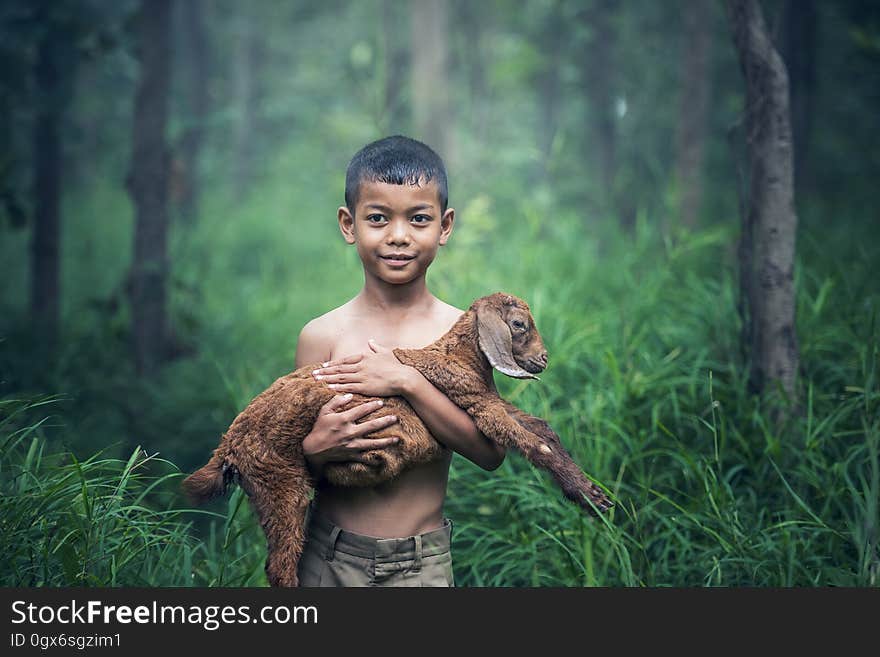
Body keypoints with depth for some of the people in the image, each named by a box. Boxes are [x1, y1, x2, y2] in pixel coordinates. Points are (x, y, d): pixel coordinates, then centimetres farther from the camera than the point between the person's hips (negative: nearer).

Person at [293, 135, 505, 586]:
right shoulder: (322, 336, -6)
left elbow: (491, 451, -14)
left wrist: (407, 381, -21)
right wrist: (316, 449, -24)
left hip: (423, 562, 0)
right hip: (330, 559, 0)